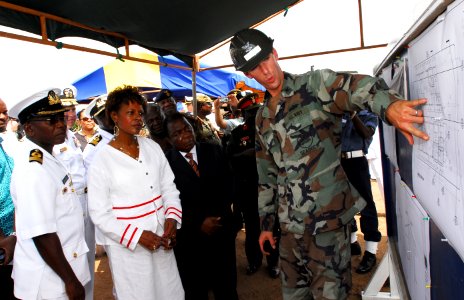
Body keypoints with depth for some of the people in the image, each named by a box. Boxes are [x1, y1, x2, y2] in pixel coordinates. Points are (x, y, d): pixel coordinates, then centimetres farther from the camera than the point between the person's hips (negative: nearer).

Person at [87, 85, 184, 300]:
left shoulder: (152, 147, 2)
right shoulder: (102, 160, -11)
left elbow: (169, 188, 7)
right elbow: (100, 214, -10)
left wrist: (172, 218, -9)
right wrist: (137, 235, -17)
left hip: (161, 240, 4)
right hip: (127, 247, -4)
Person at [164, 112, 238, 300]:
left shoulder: (214, 151, 2)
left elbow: (229, 185, 5)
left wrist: (221, 213, -8)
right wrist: (198, 223, -13)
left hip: (221, 232, 3)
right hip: (189, 239, -2)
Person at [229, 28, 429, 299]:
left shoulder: (315, 85, -6)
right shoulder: (262, 118, 11)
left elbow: (358, 87, -28)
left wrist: (389, 105, -50)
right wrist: (266, 222, 18)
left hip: (328, 217, -5)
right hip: (290, 224, 6)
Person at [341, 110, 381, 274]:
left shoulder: (369, 116, 4)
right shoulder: (341, 114, 13)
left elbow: (366, 133, -16)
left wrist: (353, 115, -26)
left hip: (357, 162, -4)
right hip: (339, 162, 4)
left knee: (365, 203, -5)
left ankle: (370, 253, 2)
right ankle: (352, 243, 30)